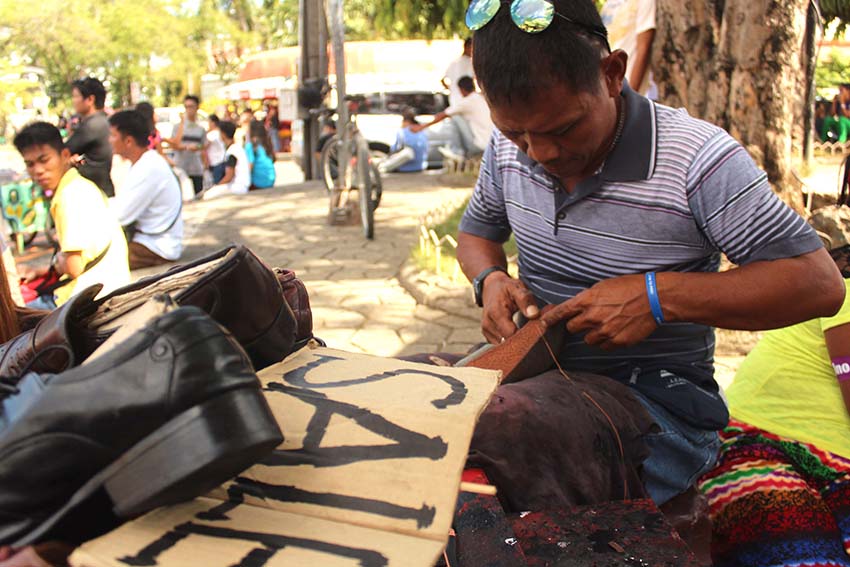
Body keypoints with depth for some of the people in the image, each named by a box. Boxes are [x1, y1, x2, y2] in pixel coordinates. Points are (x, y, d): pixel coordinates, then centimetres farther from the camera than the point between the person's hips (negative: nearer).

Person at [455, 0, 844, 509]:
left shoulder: (695, 159, -15)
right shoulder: (510, 144, 3)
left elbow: (821, 284, -13)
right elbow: (477, 231, 22)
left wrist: (659, 296, -22)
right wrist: (490, 279, -3)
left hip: (657, 397, -5)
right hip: (539, 371, 5)